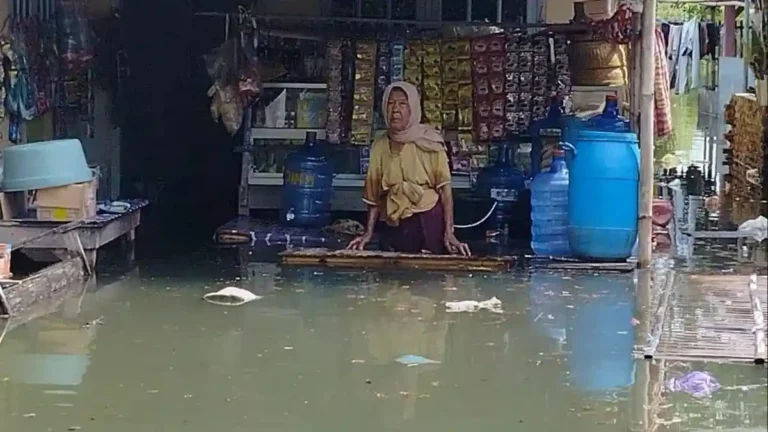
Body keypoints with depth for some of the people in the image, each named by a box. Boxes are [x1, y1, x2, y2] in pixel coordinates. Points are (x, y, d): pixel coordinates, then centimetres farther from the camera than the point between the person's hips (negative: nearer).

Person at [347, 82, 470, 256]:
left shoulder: (429, 141, -4)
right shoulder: (379, 145, 7)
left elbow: (444, 187, -8)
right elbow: (374, 194, 12)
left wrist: (449, 232, -16)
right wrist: (368, 233, 4)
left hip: (427, 222, -3)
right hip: (393, 227, 3)